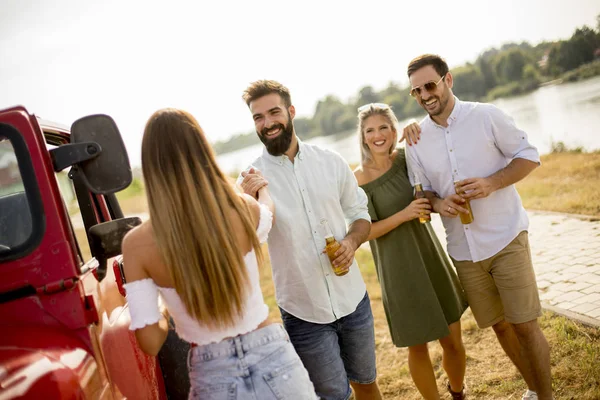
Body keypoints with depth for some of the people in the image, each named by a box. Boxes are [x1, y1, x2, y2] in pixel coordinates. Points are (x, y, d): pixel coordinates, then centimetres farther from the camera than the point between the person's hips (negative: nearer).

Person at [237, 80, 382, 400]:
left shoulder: (330, 161, -1)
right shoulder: (252, 179, -9)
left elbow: (360, 214, 9)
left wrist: (352, 241, -12)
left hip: (353, 299, 3)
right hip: (303, 313, -2)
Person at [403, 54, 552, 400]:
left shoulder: (486, 116, -8)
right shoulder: (417, 140, 2)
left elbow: (529, 155, -3)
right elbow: (421, 189, 10)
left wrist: (492, 183, -19)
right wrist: (438, 203, -13)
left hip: (506, 238, -3)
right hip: (464, 250, 4)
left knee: (525, 325, 0)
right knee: (499, 325, 15)